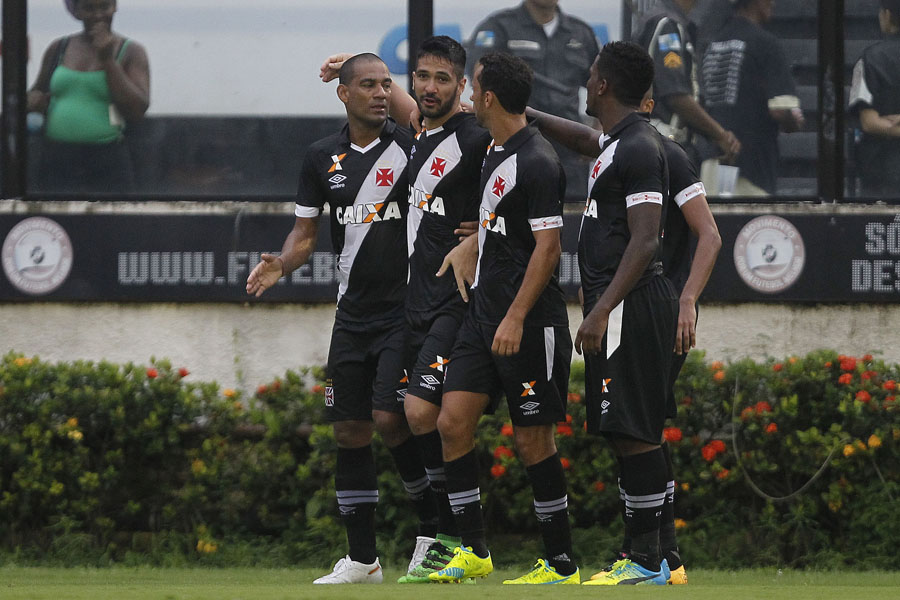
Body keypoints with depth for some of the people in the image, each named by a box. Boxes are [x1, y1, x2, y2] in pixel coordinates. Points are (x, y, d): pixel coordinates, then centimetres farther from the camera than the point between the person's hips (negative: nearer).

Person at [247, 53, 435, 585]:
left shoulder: (412, 146, -5)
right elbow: (306, 232, 14)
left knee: (390, 419, -16)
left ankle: (437, 528, 2)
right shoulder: (324, 158, 8)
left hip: (405, 311, -5)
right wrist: (282, 264, -6)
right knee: (350, 429, 4)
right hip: (353, 314, 5)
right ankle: (362, 559, 11)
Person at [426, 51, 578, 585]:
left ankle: (562, 564, 5)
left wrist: (515, 319, -23)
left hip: (529, 323, -9)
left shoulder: (538, 162, -15)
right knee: (454, 421, 1)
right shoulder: (496, 152, 12)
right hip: (484, 315, 9)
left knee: (533, 439, -4)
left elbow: (548, 248, -19)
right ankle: (474, 551, 6)